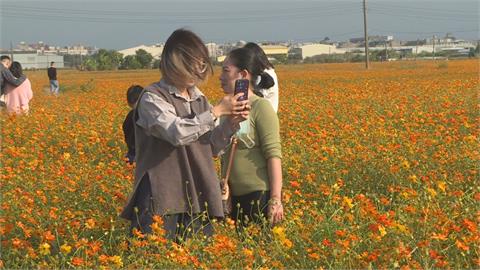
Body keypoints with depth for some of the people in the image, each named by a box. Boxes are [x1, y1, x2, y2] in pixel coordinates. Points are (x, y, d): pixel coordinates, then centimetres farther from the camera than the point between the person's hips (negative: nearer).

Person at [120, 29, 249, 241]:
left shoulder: (199, 99, 13)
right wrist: (216, 111, -15)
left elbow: (211, 147, 17)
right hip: (162, 199, -6)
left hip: (197, 197, 6)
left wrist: (231, 123, 0)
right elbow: (177, 132, -21)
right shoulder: (152, 97, -7)